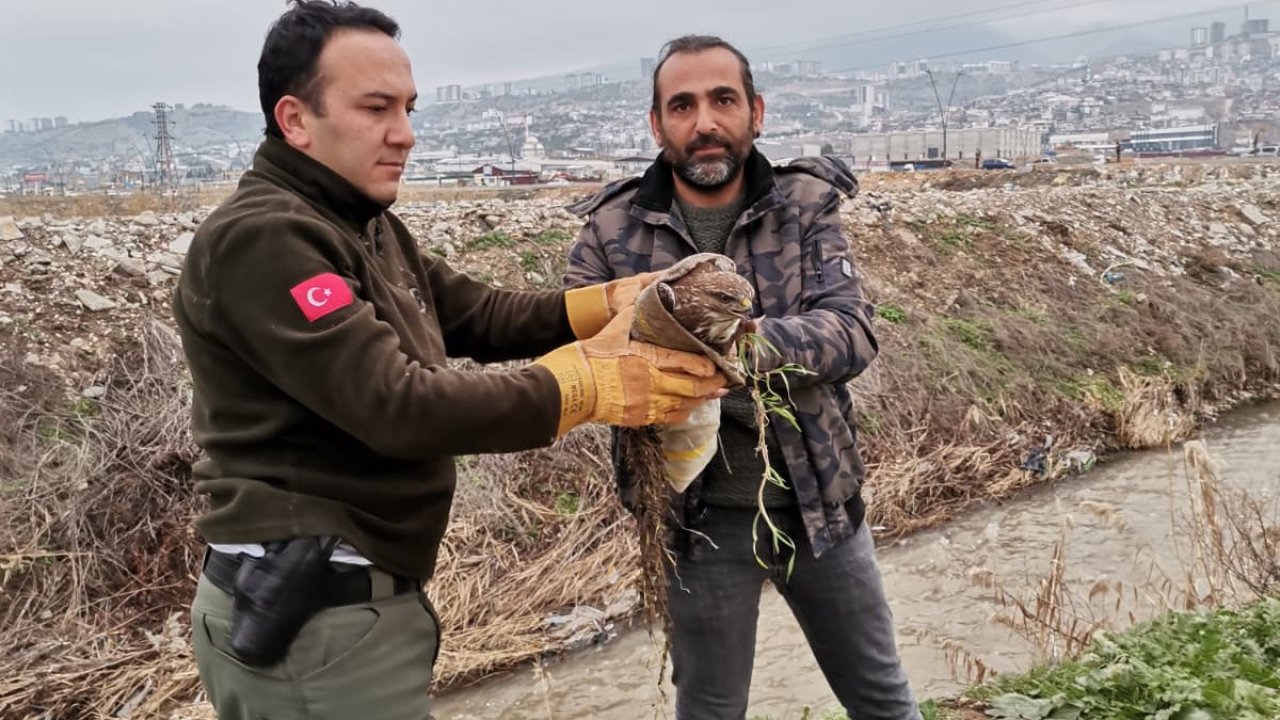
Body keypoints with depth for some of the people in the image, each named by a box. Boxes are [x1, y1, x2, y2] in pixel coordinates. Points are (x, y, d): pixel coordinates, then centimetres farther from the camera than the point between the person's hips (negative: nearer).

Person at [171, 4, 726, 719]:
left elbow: (482, 314, 8)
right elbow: (397, 405, -26)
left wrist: (613, 300, -8)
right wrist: (592, 383, -22)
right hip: (309, 615, -9)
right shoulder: (259, 238, -20)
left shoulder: (370, 229, 12)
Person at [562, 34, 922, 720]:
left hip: (818, 499, 1)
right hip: (699, 515, -1)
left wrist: (751, 341, -37)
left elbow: (852, 331, -17)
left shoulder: (805, 205, -5)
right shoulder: (612, 229, -6)